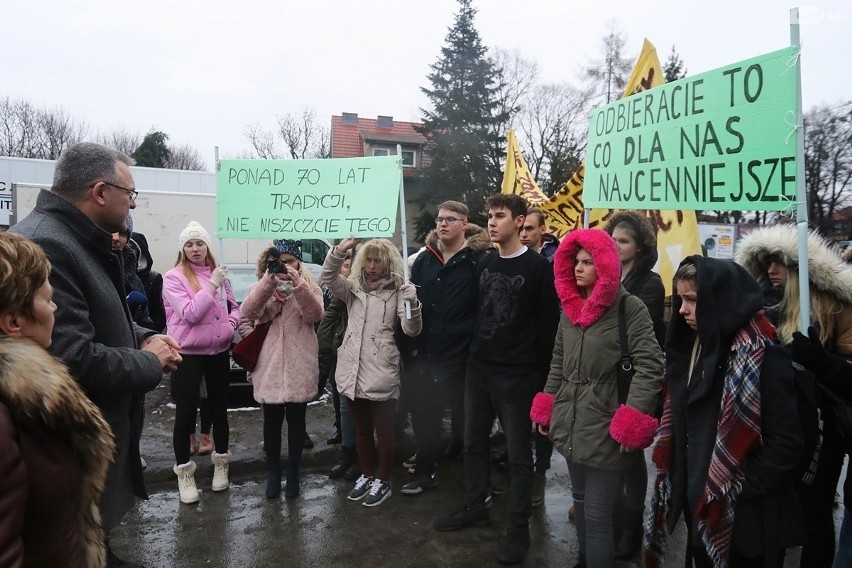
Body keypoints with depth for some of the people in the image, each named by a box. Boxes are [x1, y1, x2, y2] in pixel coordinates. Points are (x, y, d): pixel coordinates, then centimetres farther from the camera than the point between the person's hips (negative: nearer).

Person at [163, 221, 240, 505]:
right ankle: (184, 472, 18)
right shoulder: (173, 277, -10)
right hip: (187, 354, -4)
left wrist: (233, 321, -5)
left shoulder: (219, 273, 4)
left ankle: (221, 463, 31)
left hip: (219, 351, 4)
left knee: (219, 408, 14)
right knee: (186, 414, 3)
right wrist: (212, 285, -23)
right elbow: (189, 314, -20)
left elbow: (233, 306, 16)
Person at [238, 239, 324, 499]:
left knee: (296, 420, 9)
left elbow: (314, 315, -14)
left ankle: (293, 473, 23)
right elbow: (247, 312, -13)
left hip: (299, 367, 0)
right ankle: (273, 472, 25)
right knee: (272, 421, 10)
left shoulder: (309, 287, 5)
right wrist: (269, 280, -24)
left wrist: (298, 285, -26)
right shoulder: (262, 286, 6)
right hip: (269, 366, 1)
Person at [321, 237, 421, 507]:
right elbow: (328, 277, -6)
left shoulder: (397, 291, -2)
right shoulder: (353, 287, 10)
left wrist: (411, 301, -28)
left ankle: (383, 480, 24)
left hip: (381, 372, -4)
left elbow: (411, 330, -10)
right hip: (353, 369, 4)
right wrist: (340, 250, -22)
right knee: (361, 429, 18)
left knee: (383, 430, 7)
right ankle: (367, 475, 35)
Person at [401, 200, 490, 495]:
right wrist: (413, 344, 5)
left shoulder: (478, 259, -7)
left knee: (468, 418, 9)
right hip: (426, 354, 5)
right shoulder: (425, 259, 9)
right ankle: (425, 471, 31)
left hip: (463, 355, -5)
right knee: (424, 414, 13)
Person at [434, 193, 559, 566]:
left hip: (517, 376, -6)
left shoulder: (537, 267, -10)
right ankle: (474, 508, 33)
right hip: (478, 370, 7)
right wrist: (472, 353, 13)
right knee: (474, 443, 16)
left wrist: (542, 375, -11)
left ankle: (517, 529, 17)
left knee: (518, 453, 5)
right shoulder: (484, 264, 9)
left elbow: (548, 325, -11)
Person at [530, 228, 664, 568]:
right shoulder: (569, 306, 8)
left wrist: (630, 424, -20)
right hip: (571, 424, 7)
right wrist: (546, 409, 14)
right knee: (580, 501, 23)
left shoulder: (629, 308, -13)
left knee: (597, 513, 0)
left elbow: (650, 367, -17)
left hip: (605, 429, -7)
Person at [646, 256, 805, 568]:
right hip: (699, 507, 7)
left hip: (746, 518, -7)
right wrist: (682, 486, 5)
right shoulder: (694, 347, 5)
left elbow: (786, 442, -19)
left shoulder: (763, 357, -17)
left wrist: (737, 491, -16)